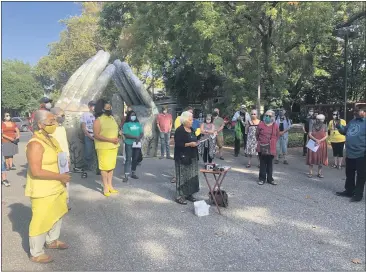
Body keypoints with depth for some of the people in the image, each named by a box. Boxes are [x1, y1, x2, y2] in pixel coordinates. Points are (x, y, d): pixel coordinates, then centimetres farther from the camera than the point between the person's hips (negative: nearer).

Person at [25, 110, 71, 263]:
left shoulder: (51, 140, 6)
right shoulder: (35, 144, -23)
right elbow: (36, 171, -28)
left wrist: (63, 176, 8)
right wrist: (60, 176, -23)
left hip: (56, 187, 9)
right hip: (42, 191, -9)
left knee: (57, 214, 23)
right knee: (41, 220, 4)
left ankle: (52, 241, 45)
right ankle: (36, 254, 23)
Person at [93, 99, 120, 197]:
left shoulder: (112, 118, 10)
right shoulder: (98, 120, -12)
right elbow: (96, 135, -17)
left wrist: (117, 138, 1)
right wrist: (110, 140, -21)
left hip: (114, 146, 7)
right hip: (104, 147, -7)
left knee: (111, 166, 11)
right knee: (104, 167, 0)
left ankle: (110, 185, 22)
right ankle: (105, 187, 11)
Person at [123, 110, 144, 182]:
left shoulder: (138, 124, 12)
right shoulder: (126, 124, -3)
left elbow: (142, 133, 6)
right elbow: (126, 135, -13)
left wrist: (139, 138, -15)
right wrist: (136, 137, -21)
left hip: (137, 144, 5)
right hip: (129, 144, -5)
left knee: (135, 159, 11)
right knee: (128, 159, -7)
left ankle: (133, 173, 24)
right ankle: (126, 176, -7)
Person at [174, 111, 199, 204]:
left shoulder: (191, 129, 12)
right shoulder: (179, 130, -12)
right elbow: (178, 144, -18)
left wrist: (196, 143, 5)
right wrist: (189, 144, -23)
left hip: (192, 157, 8)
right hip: (183, 157, -8)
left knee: (192, 176, 11)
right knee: (182, 176, -4)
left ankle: (189, 194, 23)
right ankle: (179, 196, 5)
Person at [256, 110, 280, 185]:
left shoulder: (275, 126, 1)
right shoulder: (260, 125, -2)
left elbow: (278, 135, 13)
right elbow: (257, 135, 8)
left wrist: (273, 142, 7)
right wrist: (259, 141, 7)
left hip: (271, 148, 1)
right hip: (262, 148, -1)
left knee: (270, 164, 10)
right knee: (262, 164, 6)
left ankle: (270, 178, 20)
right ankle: (262, 178, 15)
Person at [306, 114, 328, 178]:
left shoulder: (324, 126, -1)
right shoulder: (312, 125, -3)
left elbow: (326, 135, -2)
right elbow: (309, 134, -6)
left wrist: (320, 140, -16)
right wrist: (316, 140, -20)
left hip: (321, 144, 1)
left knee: (321, 158, 5)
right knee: (312, 157, 1)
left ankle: (319, 173, 15)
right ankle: (310, 172, 8)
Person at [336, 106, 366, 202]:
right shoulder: (352, 121, 11)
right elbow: (344, 131, 22)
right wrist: (339, 126, 3)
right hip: (350, 154, 8)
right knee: (349, 174, 18)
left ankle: (358, 194, 14)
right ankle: (349, 191, 31)